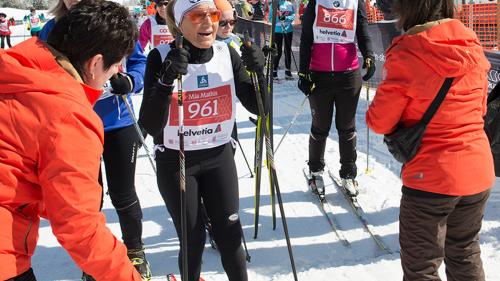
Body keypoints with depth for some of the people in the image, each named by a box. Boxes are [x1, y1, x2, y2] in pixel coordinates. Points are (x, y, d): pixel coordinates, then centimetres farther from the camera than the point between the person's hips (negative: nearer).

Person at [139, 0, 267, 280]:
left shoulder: (228, 54, -5)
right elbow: (151, 126, -22)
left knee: (230, 234, 7)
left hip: (219, 156, 3)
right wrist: (167, 80, -35)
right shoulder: (161, 57, -16)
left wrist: (258, 71, -20)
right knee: (193, 239, 6)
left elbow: (257, 107, -2)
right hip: (175, 162, -3)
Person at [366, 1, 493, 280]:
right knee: (465, 253, 26)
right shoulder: (474, 47, 0)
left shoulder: (407, 54, -18)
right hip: (480, 173, 6)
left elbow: (380, 122, -11)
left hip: (430, 178, -6)